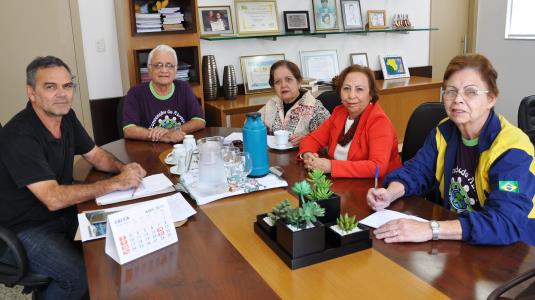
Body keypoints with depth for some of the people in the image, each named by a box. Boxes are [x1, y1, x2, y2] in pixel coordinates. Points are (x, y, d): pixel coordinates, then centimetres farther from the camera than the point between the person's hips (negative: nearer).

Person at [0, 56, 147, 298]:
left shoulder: (66, 116, -1)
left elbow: (95, 154, 10)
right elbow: (53, 199, -32)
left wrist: (122, 167, -11)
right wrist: (115, 183, -29)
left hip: (63, 213, 8)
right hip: (23, 230, -7)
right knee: (81, 275, -23)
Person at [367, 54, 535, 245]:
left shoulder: (512, 149, -21)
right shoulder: (444, 131, 0)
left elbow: (507, 222, -32)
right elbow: (416, 171, 5)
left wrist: (431, 229, -42)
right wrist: (390, 194, -18)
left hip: (507, 250, -5)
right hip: (455, 244, 6)